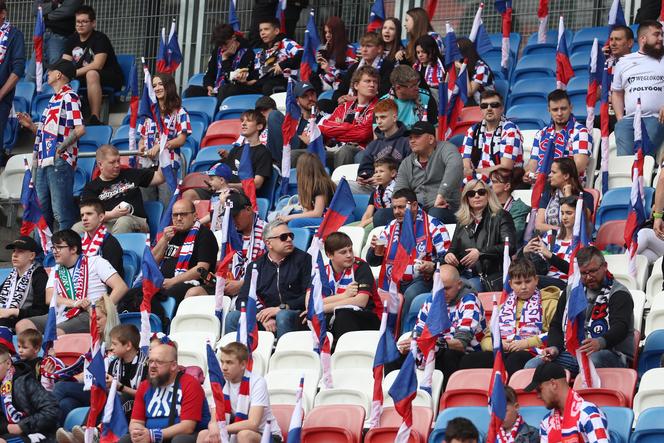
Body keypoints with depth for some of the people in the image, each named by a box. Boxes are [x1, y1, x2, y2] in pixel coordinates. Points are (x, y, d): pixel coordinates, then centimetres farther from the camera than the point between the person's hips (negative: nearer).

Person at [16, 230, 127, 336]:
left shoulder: (94, 262, 7)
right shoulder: (56, 271, 24)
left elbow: (121, 287, -3)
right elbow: (49, 298, 7)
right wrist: (75, 303, -12)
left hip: (88, 316, -6)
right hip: (63, 315, 6)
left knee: (57, 333, -35)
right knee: (22, 326, -15)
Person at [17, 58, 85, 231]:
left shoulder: (69, 97, -8)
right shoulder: (54, 99, 20)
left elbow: (79, 129, -19)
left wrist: (61, 148, -14)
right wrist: (31, 126, 11)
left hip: (59, 162, -10)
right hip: (44, 162, 10)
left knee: (62, 212, -9)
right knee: (43, 212, 12)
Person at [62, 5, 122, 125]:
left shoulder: (100, 38, -12)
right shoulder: (72, 39, 8)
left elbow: (97, 65, -23)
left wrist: (75, 73, -26)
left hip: (111, 79, -7)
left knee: (91, 74, -39)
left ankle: (95, 118, -47)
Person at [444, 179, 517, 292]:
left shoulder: (500, 217, 7)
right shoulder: (462, 221, 23)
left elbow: (510, 247, -6)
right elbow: (454, 248, 24)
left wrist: (481, 253, -17)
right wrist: (449, 254, -2)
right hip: (464, 276, 4)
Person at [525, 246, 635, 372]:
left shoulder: (619, 294, 0)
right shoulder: (571, 292, 20)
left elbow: (620, 328, -17)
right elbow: (556, 325, 22)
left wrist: (600, 343, -39)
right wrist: (554, 347, -1)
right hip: (572, 352, 6)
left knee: (592, 361, -41)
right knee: (532, 365, -16)